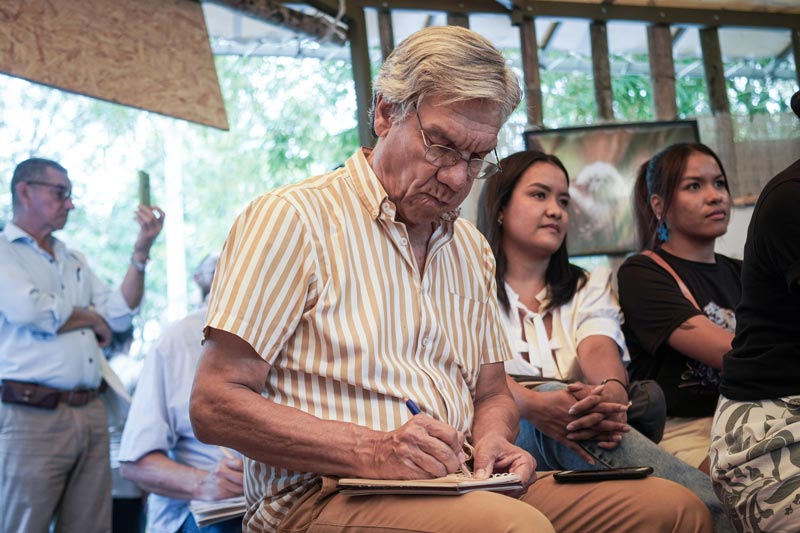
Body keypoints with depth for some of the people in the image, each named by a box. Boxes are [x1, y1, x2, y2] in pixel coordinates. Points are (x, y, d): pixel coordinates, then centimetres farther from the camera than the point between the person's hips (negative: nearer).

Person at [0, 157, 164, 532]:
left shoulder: (75, 262, 21)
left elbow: (119, 316, 14)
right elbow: (32, 311, -16)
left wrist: (141, 251, 5)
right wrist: (92, 317, 3)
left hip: (91, 414, 7)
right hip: (33, 416, -6)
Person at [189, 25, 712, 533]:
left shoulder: (471, 249, 19)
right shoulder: (292, 219, -5)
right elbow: (215, 404, -11)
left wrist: (494, 438, -2)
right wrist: (372, 452, -23)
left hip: (464, 490, 8)